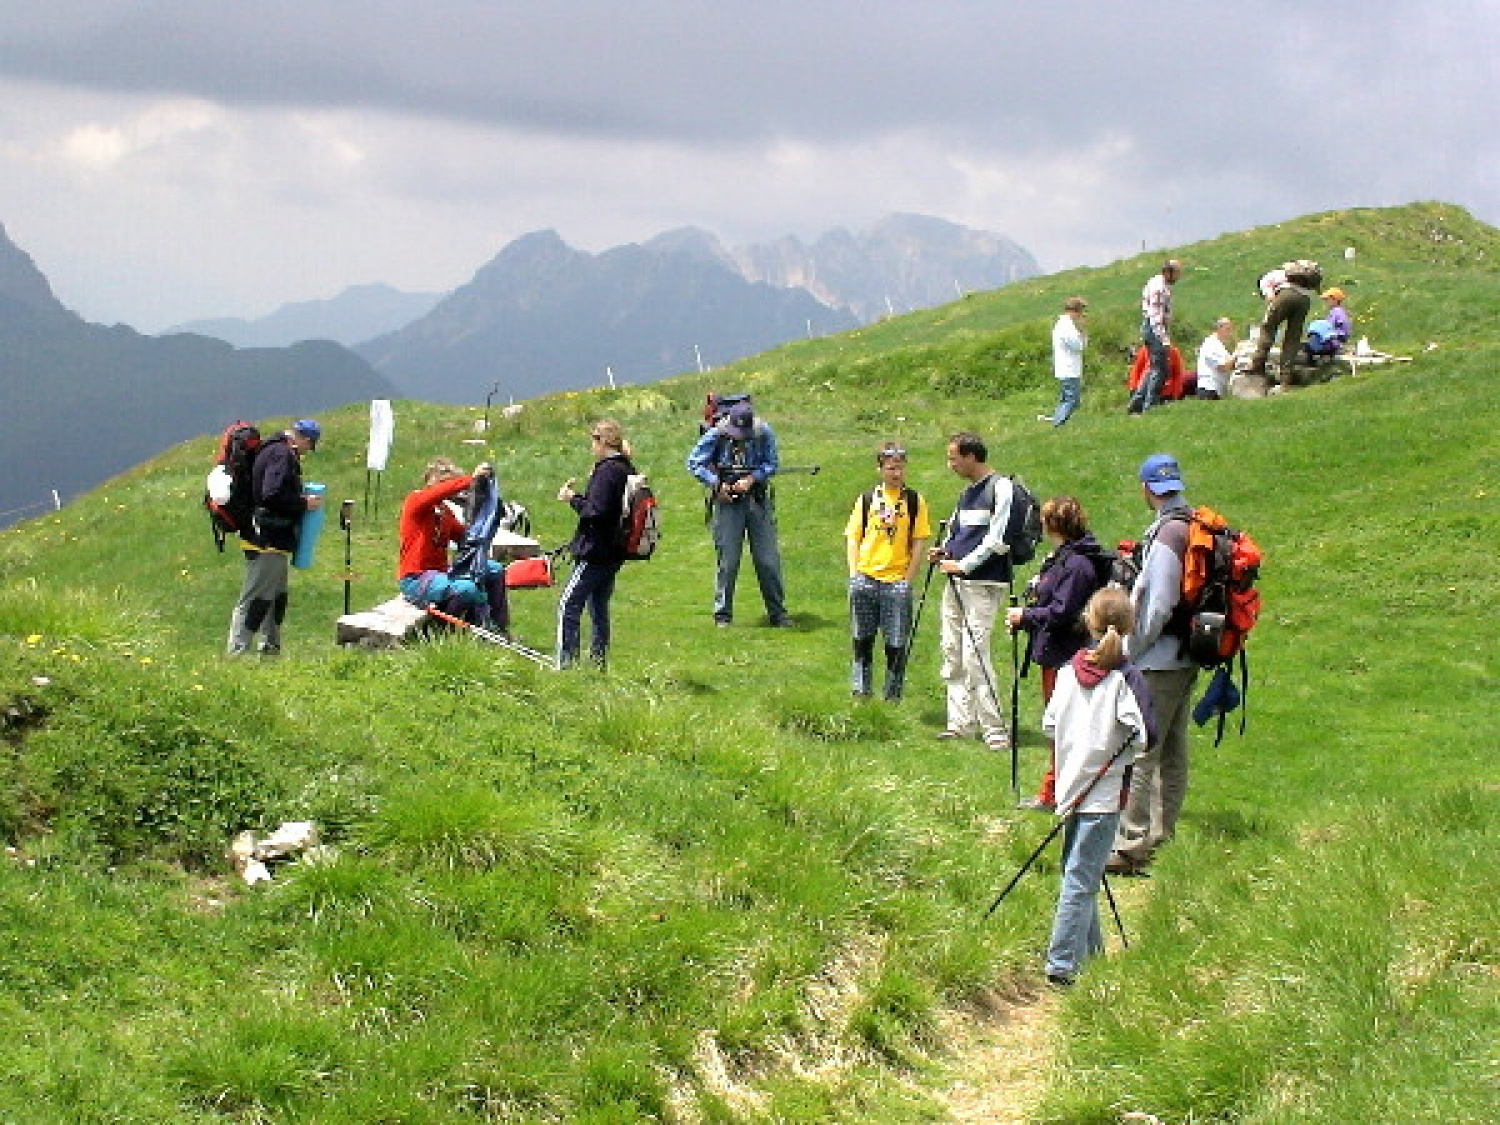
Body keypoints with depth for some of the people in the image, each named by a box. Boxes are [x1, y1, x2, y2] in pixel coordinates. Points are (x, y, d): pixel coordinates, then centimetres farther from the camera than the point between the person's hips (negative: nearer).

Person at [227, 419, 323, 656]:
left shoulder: (272, 450, 14)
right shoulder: (282, 455, -18)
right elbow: (272, 496, -27)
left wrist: (300, 499, 13)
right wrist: (304, 504, -15)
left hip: (270, 540, 11)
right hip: (268, 540, -11)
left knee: (277, 596, 18)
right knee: (256, 597, -8)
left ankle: (271, 647, 26)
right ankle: (238, 651, -7)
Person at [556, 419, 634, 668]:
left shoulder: (607, 470, -16)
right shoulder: (628, 470, 12)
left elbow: (595, 510, -21)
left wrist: (573, 499, -7)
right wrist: (577, 496, 13)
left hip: (596, 552, -10)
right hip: (615, 551, 10)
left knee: (568, 604, -7)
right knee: (599, 606, 15)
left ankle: (566, 661, -11)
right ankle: (598, 660, 17)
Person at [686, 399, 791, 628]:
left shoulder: (764, 433, -6)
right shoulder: (716, 434, -9)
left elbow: (772, 463, 1)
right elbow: (694, 463, -2)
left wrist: (752, 479, -15)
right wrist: (716, 483, -13)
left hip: (758, 500, 2)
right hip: (727, 500, -1)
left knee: (768, 559, 4)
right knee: (728, 561, 0)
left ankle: (778, 613, 13)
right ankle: (722, 614, 10)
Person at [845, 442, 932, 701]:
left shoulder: (914, 500, 4)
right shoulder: (867, 499, 8)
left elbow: (920, 541, 2)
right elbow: (853, 538, 9)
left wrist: (908, 579, -4)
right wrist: (854, 574, -1)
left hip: (897, 580, -2)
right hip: (865, 578, 2)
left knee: (896, 643, -1)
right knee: (862, 640, 8)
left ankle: (893, 697, 9)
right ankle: (861, 692, 18)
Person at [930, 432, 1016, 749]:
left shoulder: (1001, 488, -10)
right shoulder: (968, 491, 17)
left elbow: (998, 541, -15)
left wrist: (963, 565, -13)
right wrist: (944, 550, 9)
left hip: (983, 584, -9)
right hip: (956, 582, 9)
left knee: (974, 654, -13)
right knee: (952, 652, 8)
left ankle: (994, 729, -10)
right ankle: (961, 721, 14)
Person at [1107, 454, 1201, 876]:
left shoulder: (1167, 533, -18)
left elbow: (1157, 606, -20)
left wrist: (1128, 651, -10)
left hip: (1159, 662, -10)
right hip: (1187, 658, 10)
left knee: (1140, 754, -8)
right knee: (1172, 754, 15)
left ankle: (1129, 848, -8)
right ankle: (1161, 837, 24)